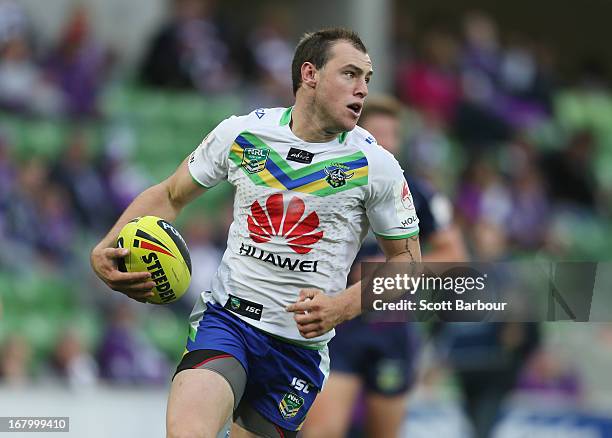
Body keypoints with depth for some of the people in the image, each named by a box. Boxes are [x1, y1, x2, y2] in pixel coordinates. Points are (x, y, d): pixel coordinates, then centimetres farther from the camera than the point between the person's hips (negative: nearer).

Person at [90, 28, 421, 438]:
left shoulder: (377, 166, -3)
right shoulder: (239, 133, 1)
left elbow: (407, 259, 4)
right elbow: (170, 196, 14)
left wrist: (342, 306, -13)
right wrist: (105, 250, -1)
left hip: (303, 343, 1)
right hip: (225, 316, -1)